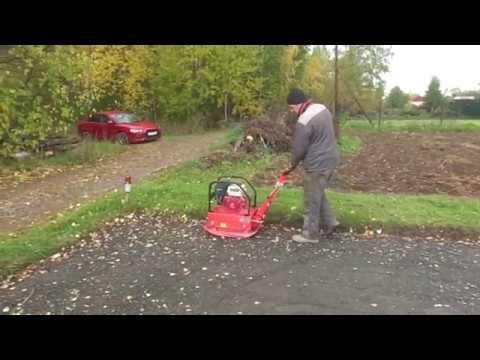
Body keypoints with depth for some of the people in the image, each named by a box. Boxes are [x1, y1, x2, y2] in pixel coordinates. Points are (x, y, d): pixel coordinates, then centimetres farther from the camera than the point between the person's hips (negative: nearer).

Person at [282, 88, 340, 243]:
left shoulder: (303, 122, -22)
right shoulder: (323, 108, 6)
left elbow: (299, 150, -15)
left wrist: (291, 166, 3)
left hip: (318, 165, -9)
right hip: (330, 159, 9)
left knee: (312, 201, 5)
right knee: (318, 194, 24)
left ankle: (311, 234, 16)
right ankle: (329, 222, 28)